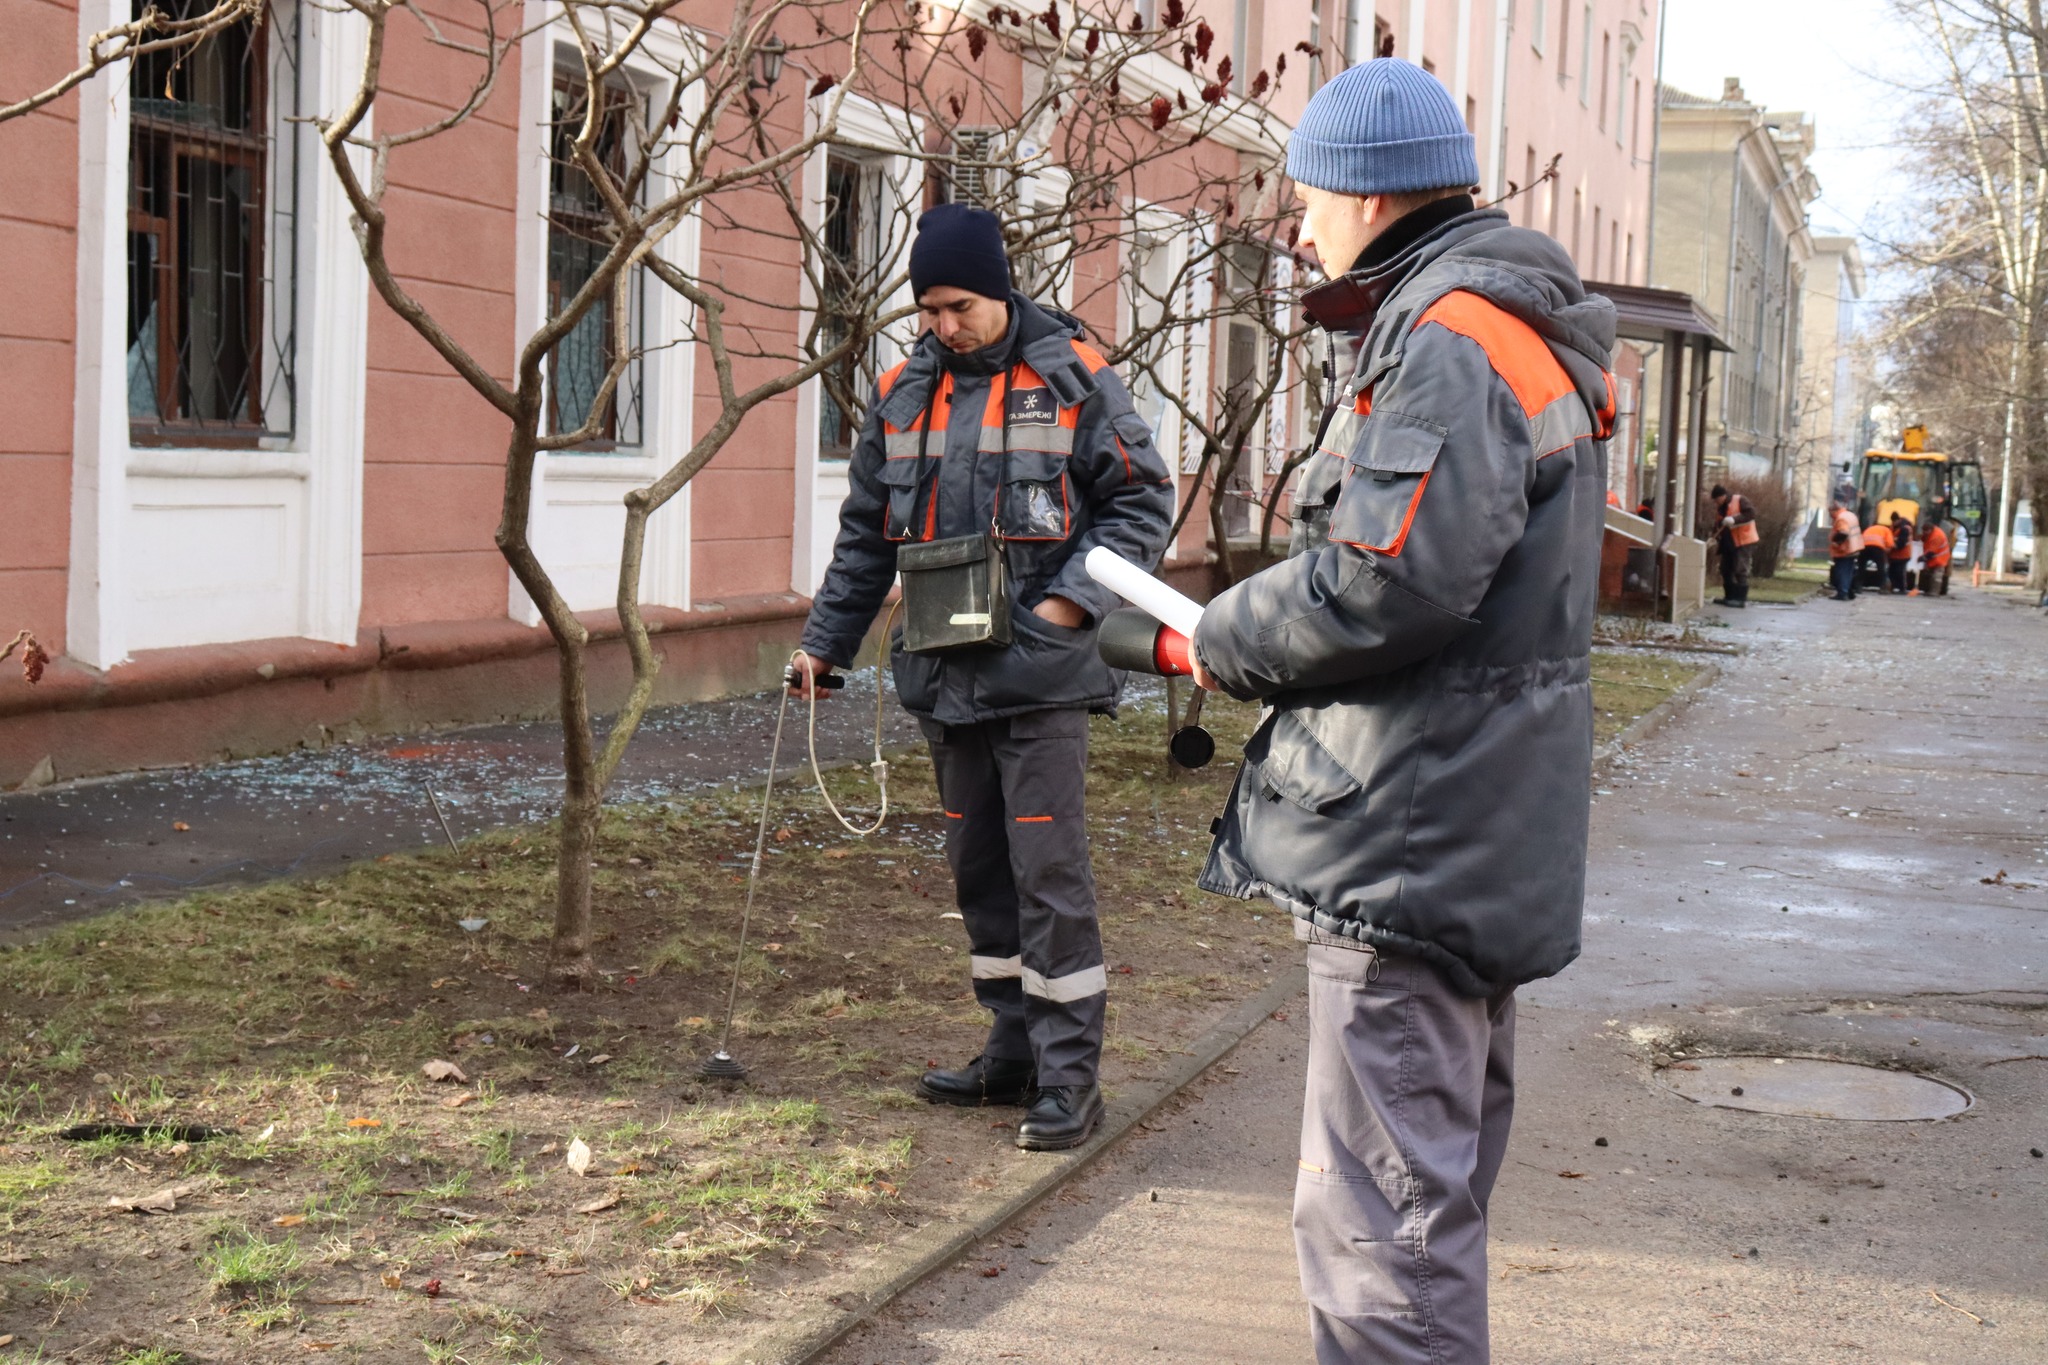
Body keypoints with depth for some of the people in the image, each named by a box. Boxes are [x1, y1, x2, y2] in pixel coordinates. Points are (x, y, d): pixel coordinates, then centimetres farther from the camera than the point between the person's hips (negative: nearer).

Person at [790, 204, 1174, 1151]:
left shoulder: (1072, 379, -3)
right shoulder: (904, 395, 11)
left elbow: (1142, 500, -1)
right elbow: (866, 533, 19)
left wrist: (1074, 599, -12)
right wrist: (825, 643, 15)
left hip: (1041, 674, -6)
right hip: (946, 677, 6)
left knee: (1048, 871, -8)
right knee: (978, 869, 12)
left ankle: (1069, 1078, -1)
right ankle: (1013, 1053, 23)